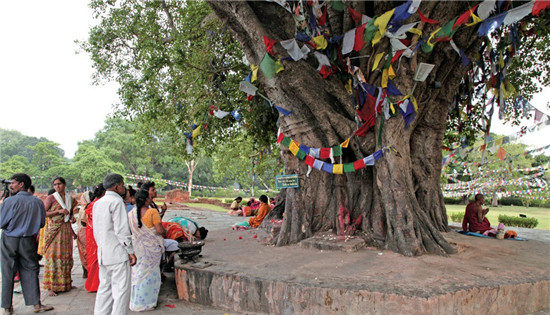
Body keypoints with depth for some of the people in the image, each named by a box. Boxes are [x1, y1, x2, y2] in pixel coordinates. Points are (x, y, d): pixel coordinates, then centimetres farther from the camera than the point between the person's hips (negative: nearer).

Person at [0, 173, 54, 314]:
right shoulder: (37, 202, -5)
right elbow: (42, 223, 4)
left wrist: (12, 225, 9)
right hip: (28, 241, 2)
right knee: (30, 271, 11)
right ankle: (36, 303, 11)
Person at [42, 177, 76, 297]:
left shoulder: (70, 198, 12)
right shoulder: (50, 198, -3)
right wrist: (58, 211, -18)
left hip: (66, 230, 5)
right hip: (54, 230, -5)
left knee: (66, 256, 9)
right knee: (53, 257, -7)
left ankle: (65, 284, 20)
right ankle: (50, 287, -3)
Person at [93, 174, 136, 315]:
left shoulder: (98, 203, 14)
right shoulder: (116, 201, -12)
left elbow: (96, 230, 19)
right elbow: (121, 230, -17)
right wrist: (130, 251, -13)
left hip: (102, 254, 9)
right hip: (118, 253, -9)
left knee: (105, 288, 15)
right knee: (121, 290, -3)